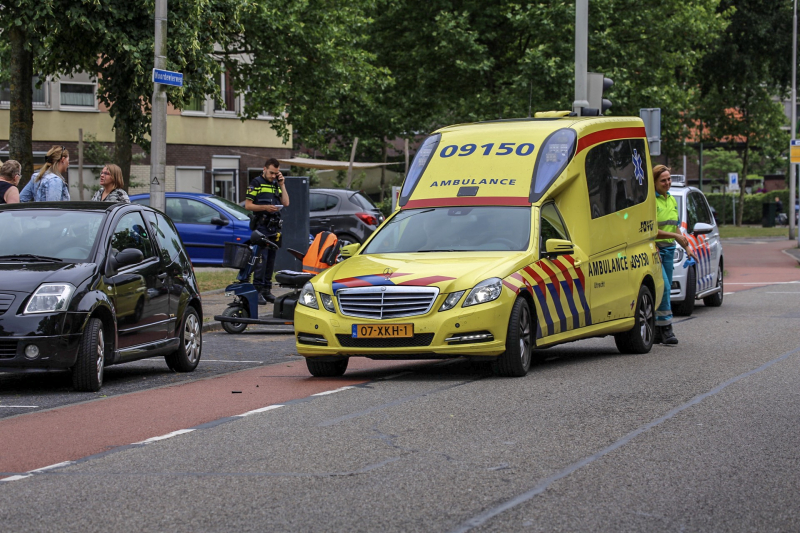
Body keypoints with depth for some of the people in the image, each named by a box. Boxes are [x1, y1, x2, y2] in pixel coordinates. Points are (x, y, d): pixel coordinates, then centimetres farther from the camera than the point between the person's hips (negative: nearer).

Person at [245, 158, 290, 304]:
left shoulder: (276, 184, 16)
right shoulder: (256, 183, -1)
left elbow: (286, 203, 7)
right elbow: (248, 205, -5)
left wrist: (282, 185, 3)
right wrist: (265, 207, -17)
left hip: (275, 227, 6)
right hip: (261, 227, -6)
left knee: (271, 259, 7)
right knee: (261, 259, -11)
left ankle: (267, 290, 12)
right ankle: (258, 291, -11)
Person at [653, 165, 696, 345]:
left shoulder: (672, 200, 16)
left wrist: (687, 247, 19)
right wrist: (676, 236, -18)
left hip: (668, 249, 8)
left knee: (665, 288, 5)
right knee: (663, 286, -16)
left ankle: (657, 330, 9)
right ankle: (665, 328, -14)